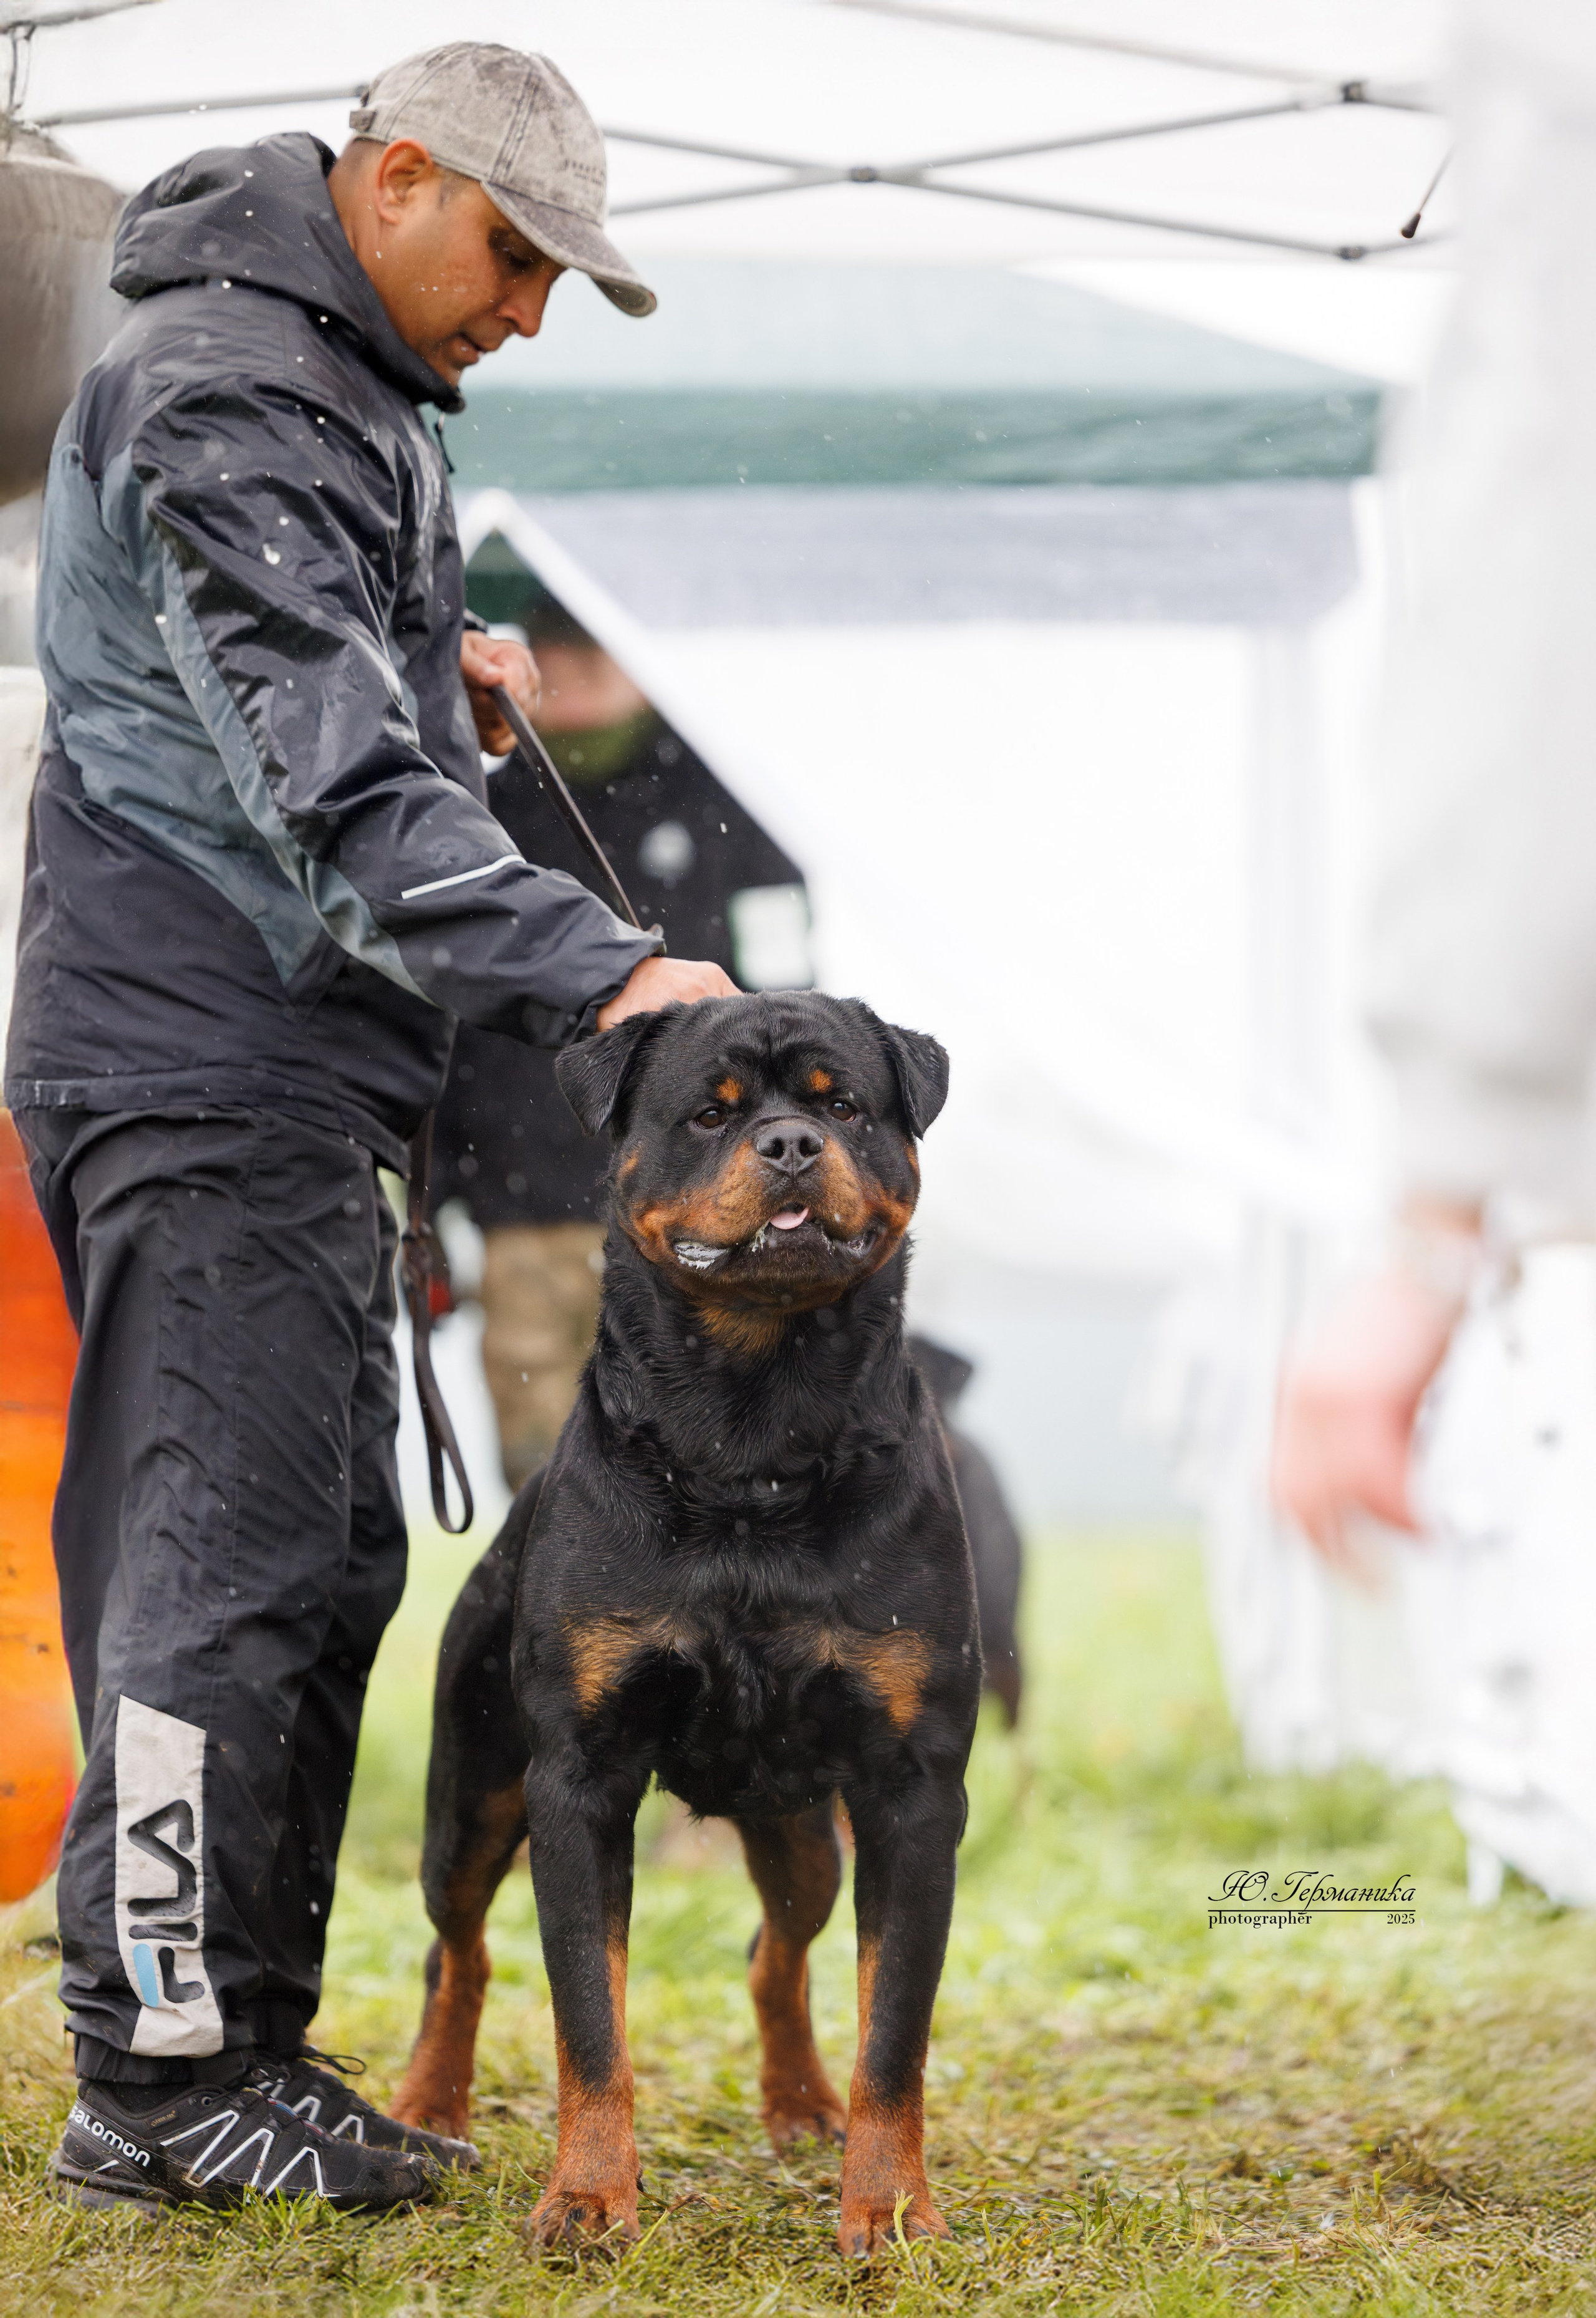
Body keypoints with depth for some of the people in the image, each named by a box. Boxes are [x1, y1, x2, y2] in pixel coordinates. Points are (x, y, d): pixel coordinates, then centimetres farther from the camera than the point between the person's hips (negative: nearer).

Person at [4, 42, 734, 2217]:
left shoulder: (343, 380, 16)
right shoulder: (224, 407, -17)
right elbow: (337, 799, -27)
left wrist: (431, 672, 9)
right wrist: (602, 970, -34)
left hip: (303, 1078, 10)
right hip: (204, 1073, -10)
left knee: (327, 1568, 11)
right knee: (227, 1568, -8)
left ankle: (245, 2052, 18)